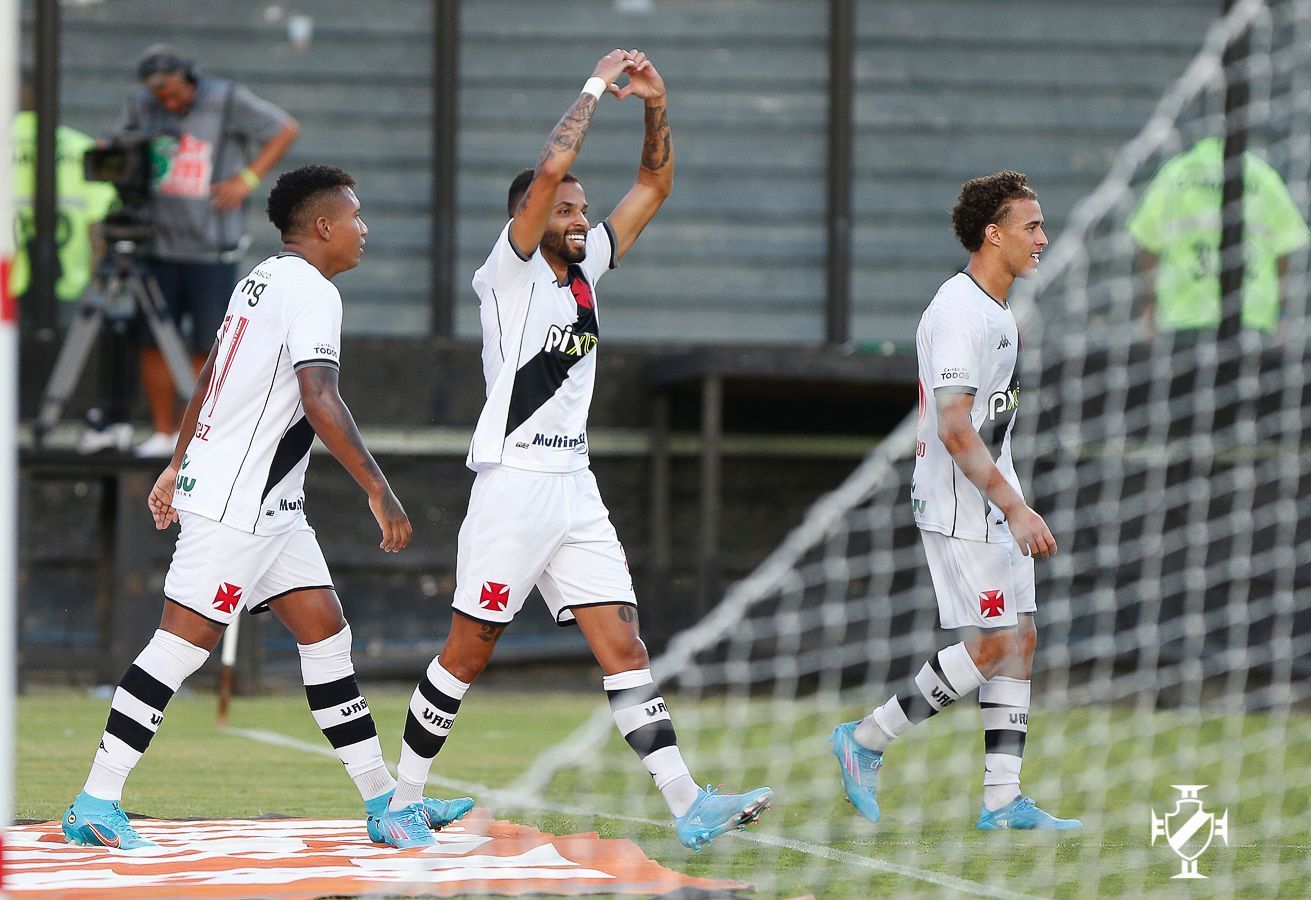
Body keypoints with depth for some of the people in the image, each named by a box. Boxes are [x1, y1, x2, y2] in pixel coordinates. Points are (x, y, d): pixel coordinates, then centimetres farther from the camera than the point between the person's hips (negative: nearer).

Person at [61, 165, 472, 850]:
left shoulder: (263, 279, 15)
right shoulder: (313, 292, -15)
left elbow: (209, 379, 24)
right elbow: (319, 398, -27)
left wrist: (179, 465, 32)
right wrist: (377, 489, -26)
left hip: (269, 505, 10)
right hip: (236, 504, -10)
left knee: (326, 633, 8)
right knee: (182, 645, -7)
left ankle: (384, 801, 9)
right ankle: (95, 805, -4)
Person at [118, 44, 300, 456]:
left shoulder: (228, 101, -6)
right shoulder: (142, 105, 5)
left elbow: (286, 130, 0)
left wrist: (248, 178, -8)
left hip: (212, 248, -3)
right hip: (159, 244, 4)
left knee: (208, 344, -4)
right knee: (153, 342, 0)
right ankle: (164, 432, 10)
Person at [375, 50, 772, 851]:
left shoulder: (586, 267, 14)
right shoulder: (510, 270, -6)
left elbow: (655, 185, 19)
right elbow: (551, 168, -20)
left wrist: (656, 107, 4)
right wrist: (597, 85, -12)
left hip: (575, 488, 7)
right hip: (514, 484, -7)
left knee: (624, 647, 0)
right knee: (469, 652, -1)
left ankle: (689, 806, -6)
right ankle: (402, 802, 9)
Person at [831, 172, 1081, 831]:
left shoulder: (995, 310, 15)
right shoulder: (960, 313, -17)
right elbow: (954, 429, -23)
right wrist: (1015, 509, -25)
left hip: (995, 500, 10)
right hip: (959, 505, -10)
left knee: (1020, 639, 5)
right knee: (993, 644, -11)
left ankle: (1002, 800, 6)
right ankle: (863, 742, -1)